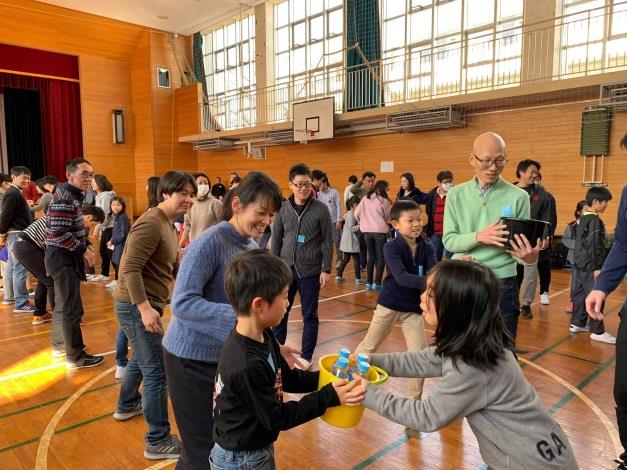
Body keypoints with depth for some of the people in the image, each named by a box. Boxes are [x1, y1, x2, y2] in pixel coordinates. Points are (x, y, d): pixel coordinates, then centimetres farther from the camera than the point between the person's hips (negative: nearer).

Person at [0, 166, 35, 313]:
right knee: (20, 268, -11)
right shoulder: (13, 193, -16)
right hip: (17, 235, -11)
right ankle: (21, 304, -11)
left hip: (17, 234, 11)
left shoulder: (15, 192, 17)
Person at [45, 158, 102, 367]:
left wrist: (87, 246, 7)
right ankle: (75, 357, 5)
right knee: (72, 309, -4)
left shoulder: (73, 196, 12)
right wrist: (84, 250, -18)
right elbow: (59, 233, -26)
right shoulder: (64, 197, -19)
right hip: (63, 258, -11)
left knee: (62, 305, 20)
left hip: (66, 257, 11)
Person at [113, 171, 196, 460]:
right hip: (136, 306, -11)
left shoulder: (168, 224, 12)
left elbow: (171, 264, 19)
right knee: (157, 372, -4)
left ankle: (127, 405, 52)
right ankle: (158, 441, 8)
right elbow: (130, 269, -27)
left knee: (141, 358, 29)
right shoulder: (151, 224, -20)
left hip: (147, 304, 11)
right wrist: (145, 308, -30)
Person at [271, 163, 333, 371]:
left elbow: (328, 240, -4)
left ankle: (306, 356, 23)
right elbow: (276, 239, 6)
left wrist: (326, 269, -7)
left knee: (309, 315, 9)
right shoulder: (283, 208, 0)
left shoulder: (320, 209, -5)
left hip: (310, 271, -2)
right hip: (285, 269, 2)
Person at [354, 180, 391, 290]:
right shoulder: (384, 200, -4)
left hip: (367, 231, 5)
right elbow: (387, 217, 4)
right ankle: (377, 283, -1)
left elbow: (356, 213, 4)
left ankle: (369, 282, 17)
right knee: (381, 258, 3)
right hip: (380, 231, -5)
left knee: (371, 257, 15)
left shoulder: (365, 198, 6)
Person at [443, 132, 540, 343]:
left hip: (501, 283, -1)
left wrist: (529, 256, -28)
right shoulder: (456, 194, 0)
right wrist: (479, 237, -23)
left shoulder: (518, 196, -4)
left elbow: (521, 246, -4)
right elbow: (449, 240, -5)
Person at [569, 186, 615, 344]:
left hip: (581, 263, 10)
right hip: (590, 265, -10)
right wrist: (596, 267, -19)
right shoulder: (594, 220, -16)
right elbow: (594, 247, -19)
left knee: (580, 294, 14)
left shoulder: (583, 218, 13)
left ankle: (577, 323, 21)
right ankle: (597, 331, -2)